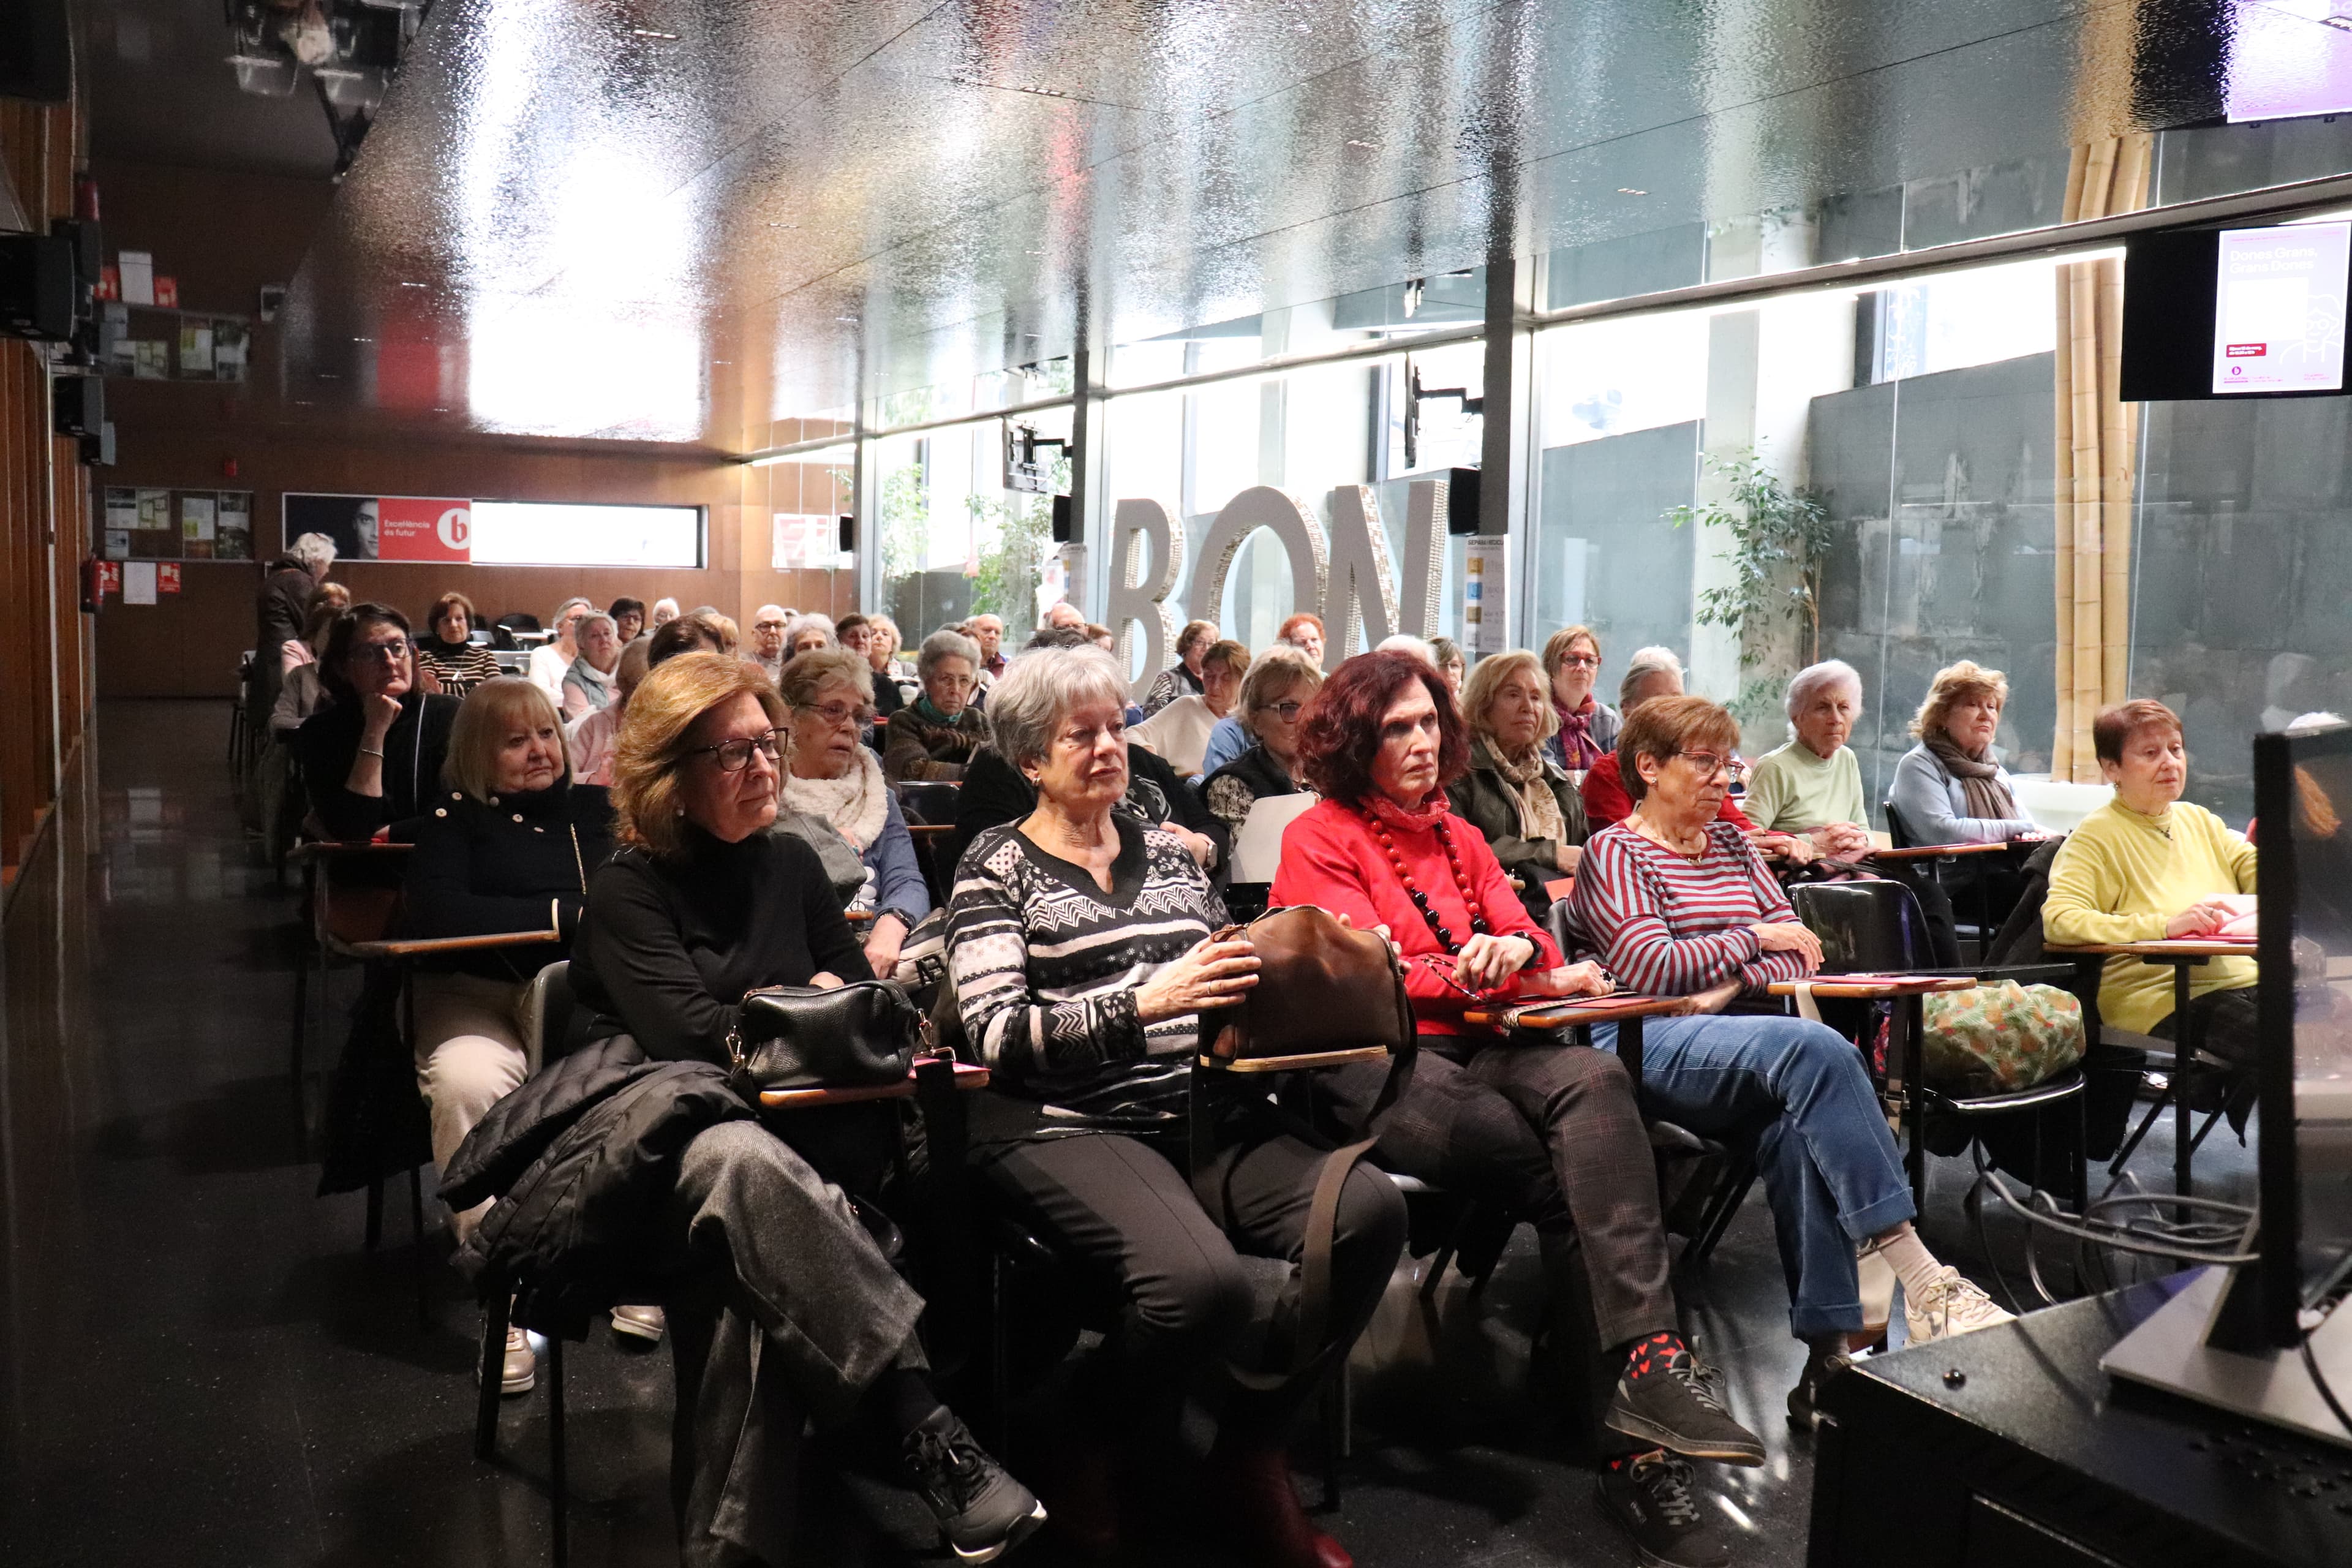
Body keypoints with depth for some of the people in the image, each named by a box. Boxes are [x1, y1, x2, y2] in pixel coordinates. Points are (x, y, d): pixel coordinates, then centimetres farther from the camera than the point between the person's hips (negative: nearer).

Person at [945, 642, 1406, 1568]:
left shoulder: (1168, 853, 22)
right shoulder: (999, 865, 6)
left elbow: (1227, 988, 23)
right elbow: (997, 1034, -7)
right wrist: (1141, 1002, -20)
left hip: (1203, 1113, 5)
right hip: (1066, 1126, -5)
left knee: (1369, 1208, -23)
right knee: (1201, 1278, -34)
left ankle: (1248, 1455, -2)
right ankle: (1087, 1457, 0)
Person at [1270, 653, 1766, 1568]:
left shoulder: (1457, 838, 25)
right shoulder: (1319, 839, 6)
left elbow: (1527, 937, 17)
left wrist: (1518, 947, -11)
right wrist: (1539, 980, -4)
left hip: (1479, 1047, 5)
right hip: (1379, 1066, -5)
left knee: (1594, 1079, -30)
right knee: (1571, 1179, -28)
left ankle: (1646, 1360, -40)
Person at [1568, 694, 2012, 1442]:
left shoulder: (1732, 844, 25)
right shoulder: (1614, 853, 4)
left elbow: (1798, 950, 16)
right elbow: (1652, 970, -10)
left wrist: (1733, 985, -5)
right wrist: (1754, 939, 0)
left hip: (1737, 1036, 6)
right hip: (1648, 1045, -6)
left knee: (1798, 1124, -31)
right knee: (1817, 1049, -32)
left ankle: (1829, 1347, -32)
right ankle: (1919, 1277, -37)